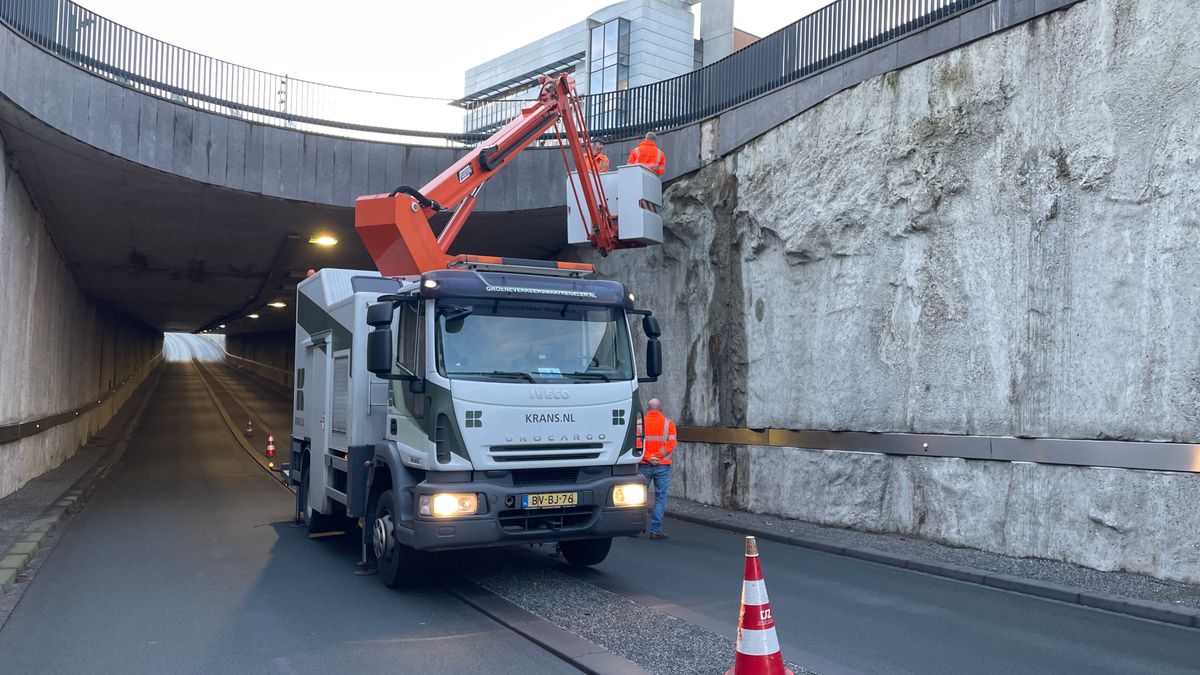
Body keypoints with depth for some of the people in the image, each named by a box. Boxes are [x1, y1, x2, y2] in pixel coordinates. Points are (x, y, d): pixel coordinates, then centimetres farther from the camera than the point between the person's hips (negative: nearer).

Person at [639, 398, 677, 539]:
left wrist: (648, 457, -12)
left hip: (644, 466, 1)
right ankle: (655, 530, 2)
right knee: (660, 498, 4)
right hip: (662, 466, -1)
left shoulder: (639, 423, 3)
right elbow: (671, 444, -9)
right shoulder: (668, 423, 2)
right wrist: (657, 457, -11)